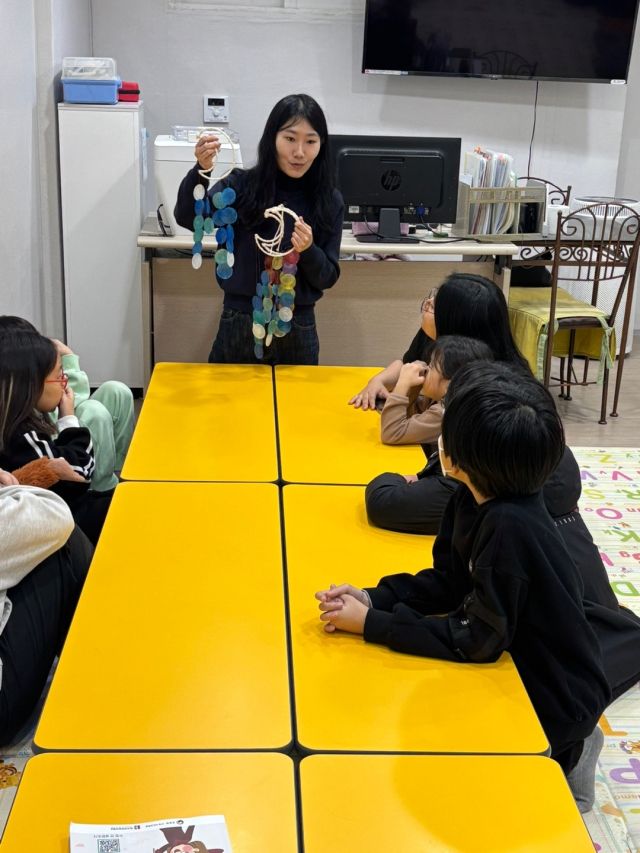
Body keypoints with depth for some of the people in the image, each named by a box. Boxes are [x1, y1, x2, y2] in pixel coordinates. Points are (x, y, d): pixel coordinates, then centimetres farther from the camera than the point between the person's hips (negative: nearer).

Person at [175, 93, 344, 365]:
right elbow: (187, 218, -20)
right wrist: (201, 171, -36)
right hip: (239, 324, -1)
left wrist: (308, 250, -20)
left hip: (298, 329, 1)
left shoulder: (330, 201, -1)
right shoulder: (241, 184, -5)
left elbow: (328, 278, 0)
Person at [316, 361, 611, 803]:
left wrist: (372, 624, -23)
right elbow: (448, 582, 3)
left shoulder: (510, 527, -34)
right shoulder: (475, 501, -9)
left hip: (556, 701, -7)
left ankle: (561, 758, 11)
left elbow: (478, 638, -28)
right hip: (521, 666, 7)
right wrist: (372, 598, -11)